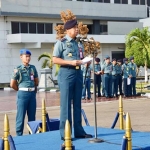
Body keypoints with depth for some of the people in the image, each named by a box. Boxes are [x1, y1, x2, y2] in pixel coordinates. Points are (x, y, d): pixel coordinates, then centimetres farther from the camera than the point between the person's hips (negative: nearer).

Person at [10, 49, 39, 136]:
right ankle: (19, 135, 5)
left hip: (32, 93, 4)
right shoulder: (18, 69, -6)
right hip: (23, 94, -4)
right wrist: (21, 90, 5)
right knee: (21, 116, 0)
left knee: (32, 116, 10)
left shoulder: (33, 68, 7)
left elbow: (36, 81, 19)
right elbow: (12, 84, -4)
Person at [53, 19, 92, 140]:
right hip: (66, 73, -6)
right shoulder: (61, 43, -4)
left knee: (77, 103, 10)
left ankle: (79, 131, 16)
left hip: (78, 73, 7)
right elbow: (55, 60, -9)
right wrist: (70, 62, -18)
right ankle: (65, 133, 1)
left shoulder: (79, 43, 15)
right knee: (66, 103, -4)